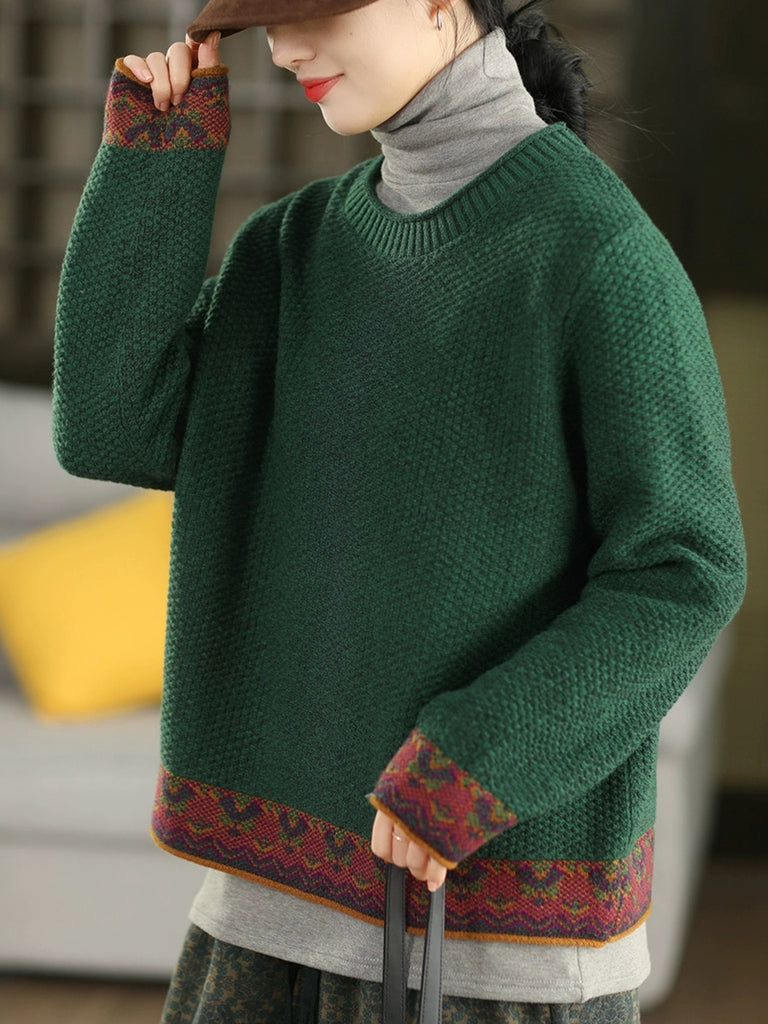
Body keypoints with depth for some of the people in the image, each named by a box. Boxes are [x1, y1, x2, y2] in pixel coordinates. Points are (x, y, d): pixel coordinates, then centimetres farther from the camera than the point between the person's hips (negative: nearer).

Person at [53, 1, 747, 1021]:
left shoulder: (604, 251, -13)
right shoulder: (301, 245, 8)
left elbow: (682, 576, -14)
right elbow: (111, 429, -1)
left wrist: (470, 765, -22)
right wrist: (153, 158, -4)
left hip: (511, 855, -6)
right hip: (310, 853, 6)